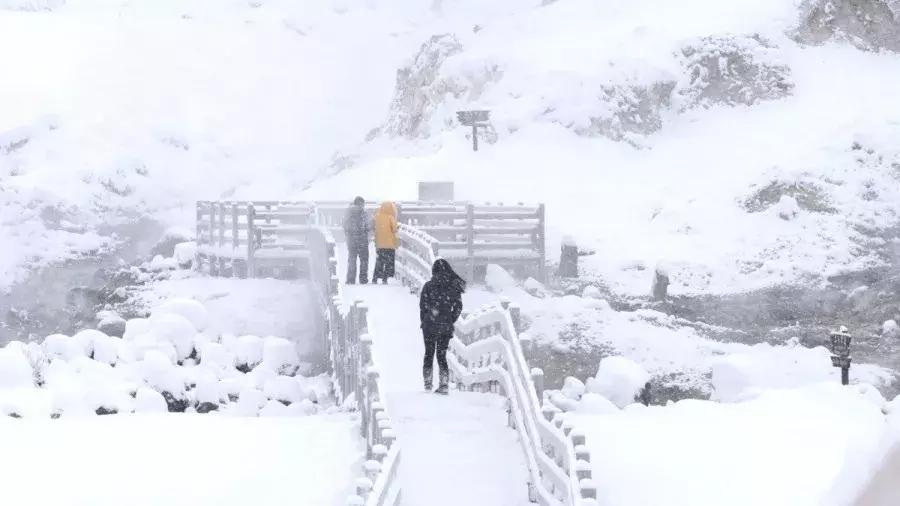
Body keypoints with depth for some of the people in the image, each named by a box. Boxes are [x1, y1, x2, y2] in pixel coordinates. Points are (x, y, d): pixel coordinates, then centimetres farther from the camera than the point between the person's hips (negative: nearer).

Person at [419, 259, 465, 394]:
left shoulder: (429, 286, -8)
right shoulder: (454, 286, -1)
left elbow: (423, 306, -6)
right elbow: (458, 307, 1)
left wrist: (424, 322, 7)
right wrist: (451, 321, 11)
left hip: (430, 326, -2)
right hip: (446, 327, 2)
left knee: (429, 353, 13)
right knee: (442, 355, 9)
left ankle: (427, 383, 13)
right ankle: (444, 385, 1)